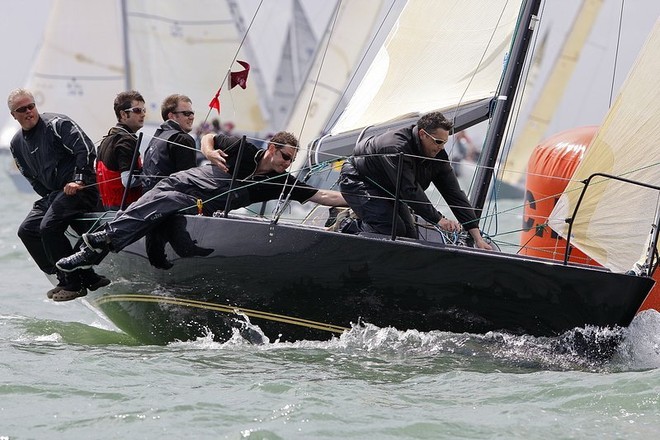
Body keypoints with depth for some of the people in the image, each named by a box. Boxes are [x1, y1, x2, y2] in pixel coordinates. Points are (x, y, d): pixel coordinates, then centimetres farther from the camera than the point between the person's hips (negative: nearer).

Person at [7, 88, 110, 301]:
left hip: (80, 188, -9)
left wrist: (79, 180, -22)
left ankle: (73, 283, -15)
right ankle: (66, 279, 3)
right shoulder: (17, 143, 13)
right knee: (27, 230, 1)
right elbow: (31, 177, 22)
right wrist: (49, 197, 10)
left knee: (49, 227, -25)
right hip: (53, 193, 9)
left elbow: (86, 149, -18)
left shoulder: (57, 124, -10)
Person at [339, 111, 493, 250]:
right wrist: (439, 219, -42)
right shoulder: (396, 148, -36)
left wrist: (477, 237, -18)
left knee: (410, 236, -2)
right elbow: (409, 190, -40)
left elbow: (454, 193, -12)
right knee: (393, 229, -27)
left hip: (388, 190, 9)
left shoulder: (437, 153, -12)